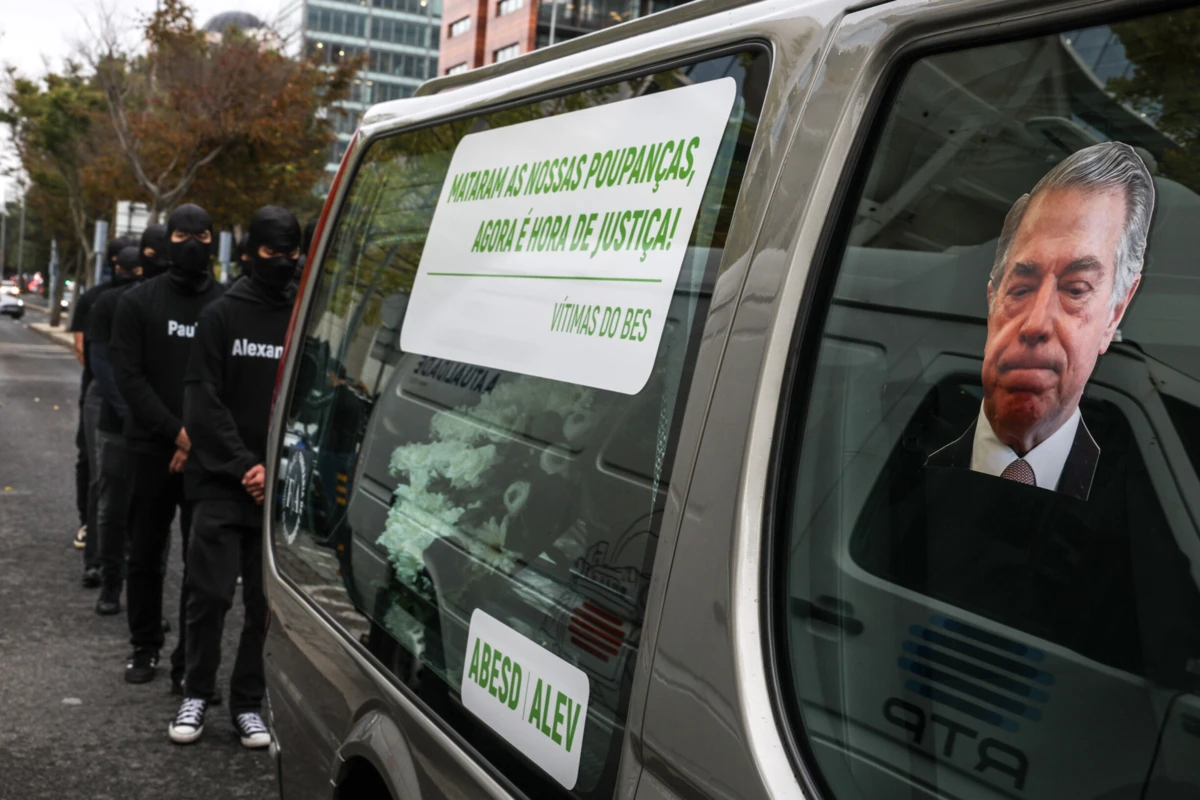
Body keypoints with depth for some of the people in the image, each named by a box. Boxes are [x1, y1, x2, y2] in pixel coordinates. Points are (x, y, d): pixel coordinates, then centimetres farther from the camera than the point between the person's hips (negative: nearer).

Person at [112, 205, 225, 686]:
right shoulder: (138, 302, 4)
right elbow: (129, 377, -2)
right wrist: (177, 432, -12)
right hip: (151, 450, 1)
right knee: (145, 556, 9)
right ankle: (145, 649, 23)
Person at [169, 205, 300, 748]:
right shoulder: (222, 315, 3)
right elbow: (204, 401, -1)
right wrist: (245, 464, -8)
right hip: (222, 484, -1)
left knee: (267, 600, 5)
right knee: (210, 593, 0)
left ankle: (247, 703, 18)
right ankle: (197, 695, 18)